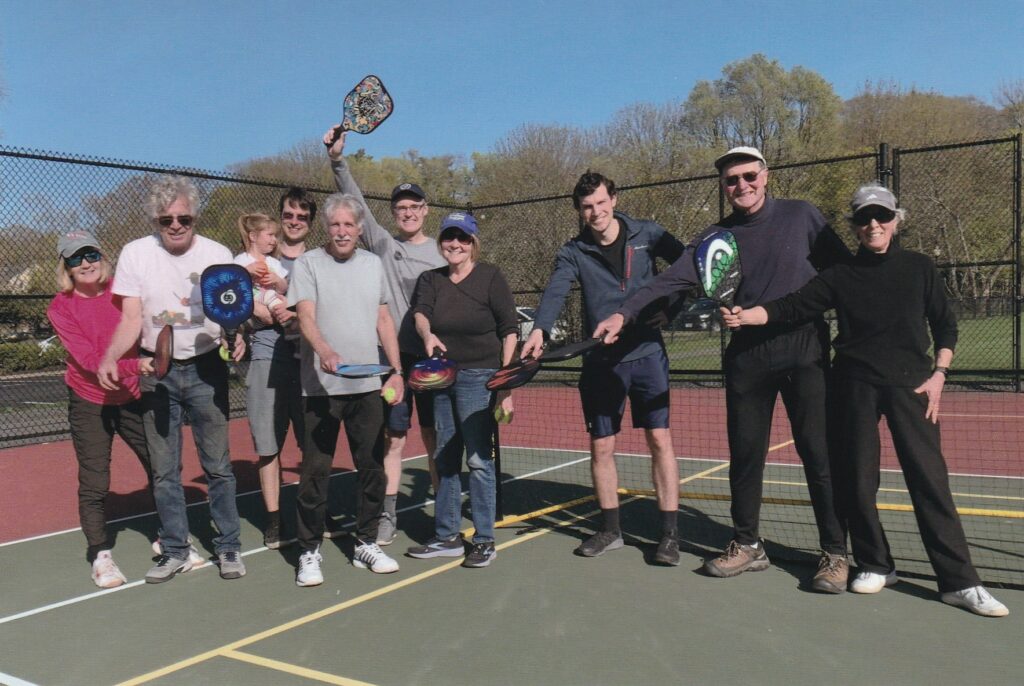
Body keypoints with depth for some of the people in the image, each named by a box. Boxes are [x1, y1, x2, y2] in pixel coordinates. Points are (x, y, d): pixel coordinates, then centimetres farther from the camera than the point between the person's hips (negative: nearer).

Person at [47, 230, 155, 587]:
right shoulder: (60, 308, -11)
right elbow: (89, 359, -20)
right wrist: (134, 365, -35)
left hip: (131, 397, 2)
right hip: (89, 402, -2)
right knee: (94, 484, 1)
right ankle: (100, 554, 19)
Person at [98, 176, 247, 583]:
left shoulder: (218, 254, -2)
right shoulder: (136, 254, -1)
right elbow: (131, 318, -2)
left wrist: (236, 337, -23)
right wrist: (110, 357, -19)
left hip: (206, 369, -1)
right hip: (157, 371, 1)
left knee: (217, 465, 4)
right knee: (163, 470, 7)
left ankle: (228, 546, 17)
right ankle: (175, 551, 20)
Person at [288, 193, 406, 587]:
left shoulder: (373, 264, 12)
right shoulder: (308, 264, -1)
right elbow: (306, 318, -13)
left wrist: (396, 370, 8)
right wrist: (325, 352, -33)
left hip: (369, 386, 4)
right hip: (321, 387, -4)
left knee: (372, 467, 8)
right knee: (315, 471, 1)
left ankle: (366, 545, 23)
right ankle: (310, 552, 14)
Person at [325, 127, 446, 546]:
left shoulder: (440, 254, 7)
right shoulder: (382, 245, 8)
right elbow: (355, 201, -1)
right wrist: (338, 161, -12)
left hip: (432, 357, 0)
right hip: (392, 356, 0)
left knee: (435, 438, 7)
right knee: (393, 439, 3)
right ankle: (387, 518, 10)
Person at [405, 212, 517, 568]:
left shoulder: (490, 277, -3)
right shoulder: (430, 279, 9)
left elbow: (510, 329, -6)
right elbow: (420, 312, -9)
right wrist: (427, 334, -33)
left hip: (478, 378, -5)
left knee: (478, 458, -5)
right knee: (445, 458, 11)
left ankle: (484, 540, 6)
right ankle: (447, 537, 22)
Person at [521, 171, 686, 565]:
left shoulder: (646, 235, 2)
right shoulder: (573, 253, 1)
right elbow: (555, 292, -16)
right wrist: (539, 330, -36)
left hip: (647, 354, -1)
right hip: (600, 362, 1)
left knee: (659, 439, -2)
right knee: (601, 447, 7)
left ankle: (670, 533, 10)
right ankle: (610, 530, 24)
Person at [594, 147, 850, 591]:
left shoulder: (802, 216, 3)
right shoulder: (717, 237, 7)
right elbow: (672, 280, -4)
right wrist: (624, 313, -18)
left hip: (805, 350, -2)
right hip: (746, 354, 3)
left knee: (819, 454, 0)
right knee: (744, 454, 9)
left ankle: (835, 554, 14)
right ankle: (747, 545, 25)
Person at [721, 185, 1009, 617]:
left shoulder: (919, 268, 6)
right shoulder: (841, 276, 4)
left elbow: (945, 325, 11)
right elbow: (791, 307, -5)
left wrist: (939, 374, -1)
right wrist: (744, 316, -20)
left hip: (911, 384, -1)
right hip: (857, 386, 1)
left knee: (929, 479, -5)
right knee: (858, 479, 4)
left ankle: (959, 581, 3)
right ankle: (875, 565, 22)